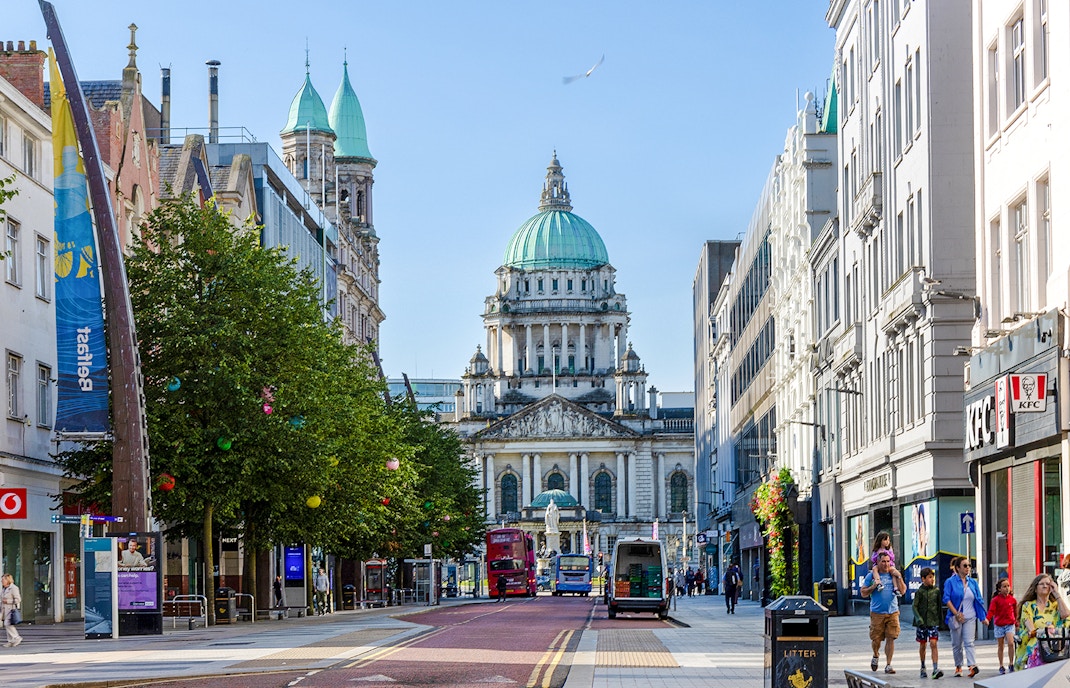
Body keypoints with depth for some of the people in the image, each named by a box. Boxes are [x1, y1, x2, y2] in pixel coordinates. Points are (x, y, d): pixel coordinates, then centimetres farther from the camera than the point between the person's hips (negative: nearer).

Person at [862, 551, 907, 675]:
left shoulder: (894, 574, 9)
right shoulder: (871, 575, 2)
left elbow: (903, 591, 3)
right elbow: (863, 593, 2)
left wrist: (899, 577, -8)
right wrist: (873, 586, -13)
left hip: (893, 612, 2)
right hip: (877, 612, -2)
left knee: (891, 638, -4)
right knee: (876, 639, 2)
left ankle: (888, 665, 1)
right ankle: (876, 656, 33)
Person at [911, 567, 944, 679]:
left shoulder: (936, 591, 3)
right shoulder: (920, 592, -3)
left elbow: (939, 607, 11)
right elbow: (914, 606, -5)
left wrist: (940, 621, 13)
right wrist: (919, 619, -17)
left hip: (933, 622, 1)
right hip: (922, 622, 0)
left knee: (933, 644, -12)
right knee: (922, 645, 10)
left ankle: (936, 669, -17)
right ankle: (923, 668, 25)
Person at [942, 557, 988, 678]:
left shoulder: (973, 583, 10)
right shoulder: (950, 582, -1)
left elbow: (979, 600, 11)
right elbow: (946, 599, -8)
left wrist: (983, 617, 6)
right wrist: (956, 614, -14)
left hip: (970, 618, 2)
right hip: (956, 617, -2)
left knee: (969, 642, -10)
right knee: (957, 644, 5)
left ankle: (972, 665, -23)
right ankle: (958, 666, 15)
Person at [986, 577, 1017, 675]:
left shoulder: (1012, 599, 2)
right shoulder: (996, 600, -5)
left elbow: (1015, 612, 14)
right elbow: (991, 610, -14)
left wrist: (1016, 624, 22)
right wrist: (988, 619, -33)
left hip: (1010, 624, 1)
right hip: (999, 625, -1)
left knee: (1011, 643, -17)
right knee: (1000, 646, 8)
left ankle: (1011, 663, -5)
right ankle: (1001, 666, 18)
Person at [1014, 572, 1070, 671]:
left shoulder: (1055, 605, 21)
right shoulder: (1028, 606, 14)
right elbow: (1031, 629, 0)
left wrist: (1057, 593, 8)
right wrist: (1043, 630, -21)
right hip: (1035, 647, -1)